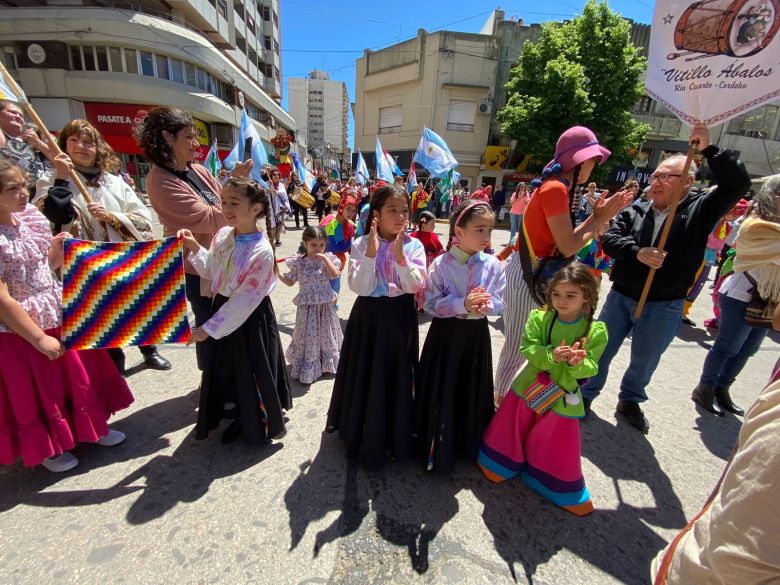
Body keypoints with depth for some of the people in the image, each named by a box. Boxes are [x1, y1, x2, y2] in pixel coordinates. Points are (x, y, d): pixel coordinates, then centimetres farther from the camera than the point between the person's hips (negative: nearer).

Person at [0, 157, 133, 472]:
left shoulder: (30, 218, -1)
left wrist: (59, 248, -10)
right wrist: (40, 338, -17)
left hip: (61, 315, 6)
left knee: (79, 374, 18)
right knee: (37, 391, 13)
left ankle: (94, 428, 40)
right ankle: (47, 449, 37)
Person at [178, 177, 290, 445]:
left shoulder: (261, 250, -24)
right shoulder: (222, 235, -3)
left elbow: (245, 299, -23)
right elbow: (211, 272, 13)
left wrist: (209, 328, -19)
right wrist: (195, 248, -2)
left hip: (249, 317, -7)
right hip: (223, 307, 7)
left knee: (252, 371, 9)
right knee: (223, 368, 20)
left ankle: (257, 425, 36)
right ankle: (241, 416, 45)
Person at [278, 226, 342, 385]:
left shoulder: (328, 258, -5)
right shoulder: (298, 262, -5)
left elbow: (335, 274, -21)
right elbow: (290, 281, 5)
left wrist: (325, 258, -24)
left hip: (326, 304, 1)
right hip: (307, 305, -1)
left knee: (326, 334, 15)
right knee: (307, 336, 7)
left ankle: (328, 362, 37)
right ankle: (307, 368, 23)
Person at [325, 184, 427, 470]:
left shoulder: (414, 245, -4)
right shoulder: (361, 244, -6)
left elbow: (416, 286, -13)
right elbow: (360, 287, -14)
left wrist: (400, 257, -24)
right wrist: (371, 253, -23)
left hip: (400, 318, 1)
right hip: (369, 317, 0)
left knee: (397, 377, 12)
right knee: (365, 376, 13)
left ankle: (396, 436, 36)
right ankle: (362, 435, 38)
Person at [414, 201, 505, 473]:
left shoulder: (493, 265, -3)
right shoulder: (440, 264, -11)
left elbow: (500, 303, -1)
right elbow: (431, 303, -13)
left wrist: (485, 305, -23)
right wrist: (463, 305, -25)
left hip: (477, 335, 3)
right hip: (446, 334, -2)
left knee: (472, 391, 16)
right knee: (442, 392, 7)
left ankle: (468, 445, 41)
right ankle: (438, 449, 30)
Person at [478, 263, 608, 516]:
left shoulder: (596, 330, -14)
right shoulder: (539, 317, -14)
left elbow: (589, 369, -14)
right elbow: (528, 350, -19)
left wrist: (576, 362, -35)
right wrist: (552, 355, -36)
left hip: (562, 395, -1)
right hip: (529, 387, 1)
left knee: (557, 445, 15)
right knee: (512, 430, 19)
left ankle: (561, 490, 42)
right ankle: (503, 462, 47)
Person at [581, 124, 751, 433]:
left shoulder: (700, 209, -1)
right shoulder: (635, 210, 1)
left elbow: (738, 183, -12)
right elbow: (609, 237, -10)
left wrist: (709, 148, -16)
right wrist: (637, 252, -27)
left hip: (664, 307, 0)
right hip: (620, 297, 1)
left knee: (644, 362, 16)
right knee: (600, 351, 9)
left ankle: (630, 402, 39)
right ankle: (585, 395, 28)